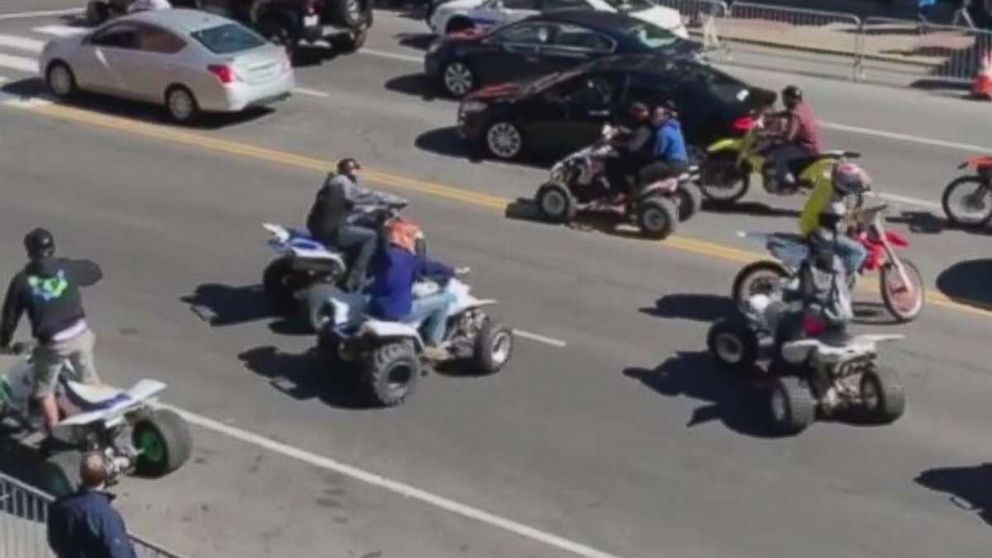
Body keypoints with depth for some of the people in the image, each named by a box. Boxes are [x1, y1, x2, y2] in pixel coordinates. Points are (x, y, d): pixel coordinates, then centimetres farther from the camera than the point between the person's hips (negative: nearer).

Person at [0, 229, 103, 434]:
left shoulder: (21, 280, -5)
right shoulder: (68, 268, -1)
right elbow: (96, 271, 17)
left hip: (52, 343, -3)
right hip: (80, 334, 3)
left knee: (44, 390, 16)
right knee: (89, 380, 23)